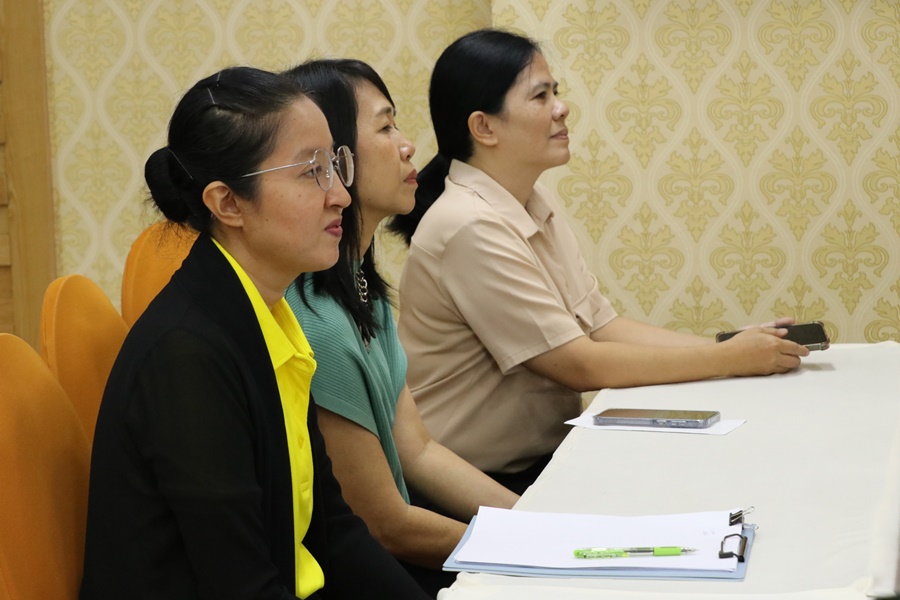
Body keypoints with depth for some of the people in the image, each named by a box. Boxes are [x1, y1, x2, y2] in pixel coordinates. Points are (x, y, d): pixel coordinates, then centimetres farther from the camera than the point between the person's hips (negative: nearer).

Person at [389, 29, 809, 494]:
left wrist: (732, 345, -5)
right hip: (484, 485, -8)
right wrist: (730, 359, -14)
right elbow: (580, 365, -19)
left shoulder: (538, 208, 8)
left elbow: (603, 326, 6)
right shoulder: (471, 228, -21)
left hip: (546, 457, 8)